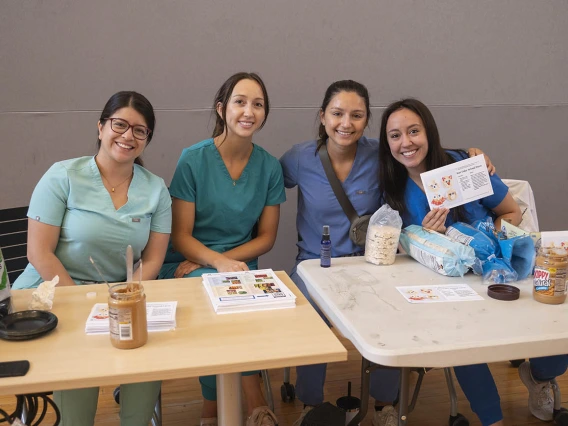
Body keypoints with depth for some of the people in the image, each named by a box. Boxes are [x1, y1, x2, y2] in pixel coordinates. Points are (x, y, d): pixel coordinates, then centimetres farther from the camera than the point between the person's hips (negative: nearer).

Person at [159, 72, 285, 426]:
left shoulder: (270, 167, 2)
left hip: (241, 266, 2)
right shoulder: (193, 160, -6)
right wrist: (220, 263, -25)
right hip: (189, 266, -2)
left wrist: (222, 260, -10)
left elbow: (266, 237, 5)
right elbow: (181, 237, -6)